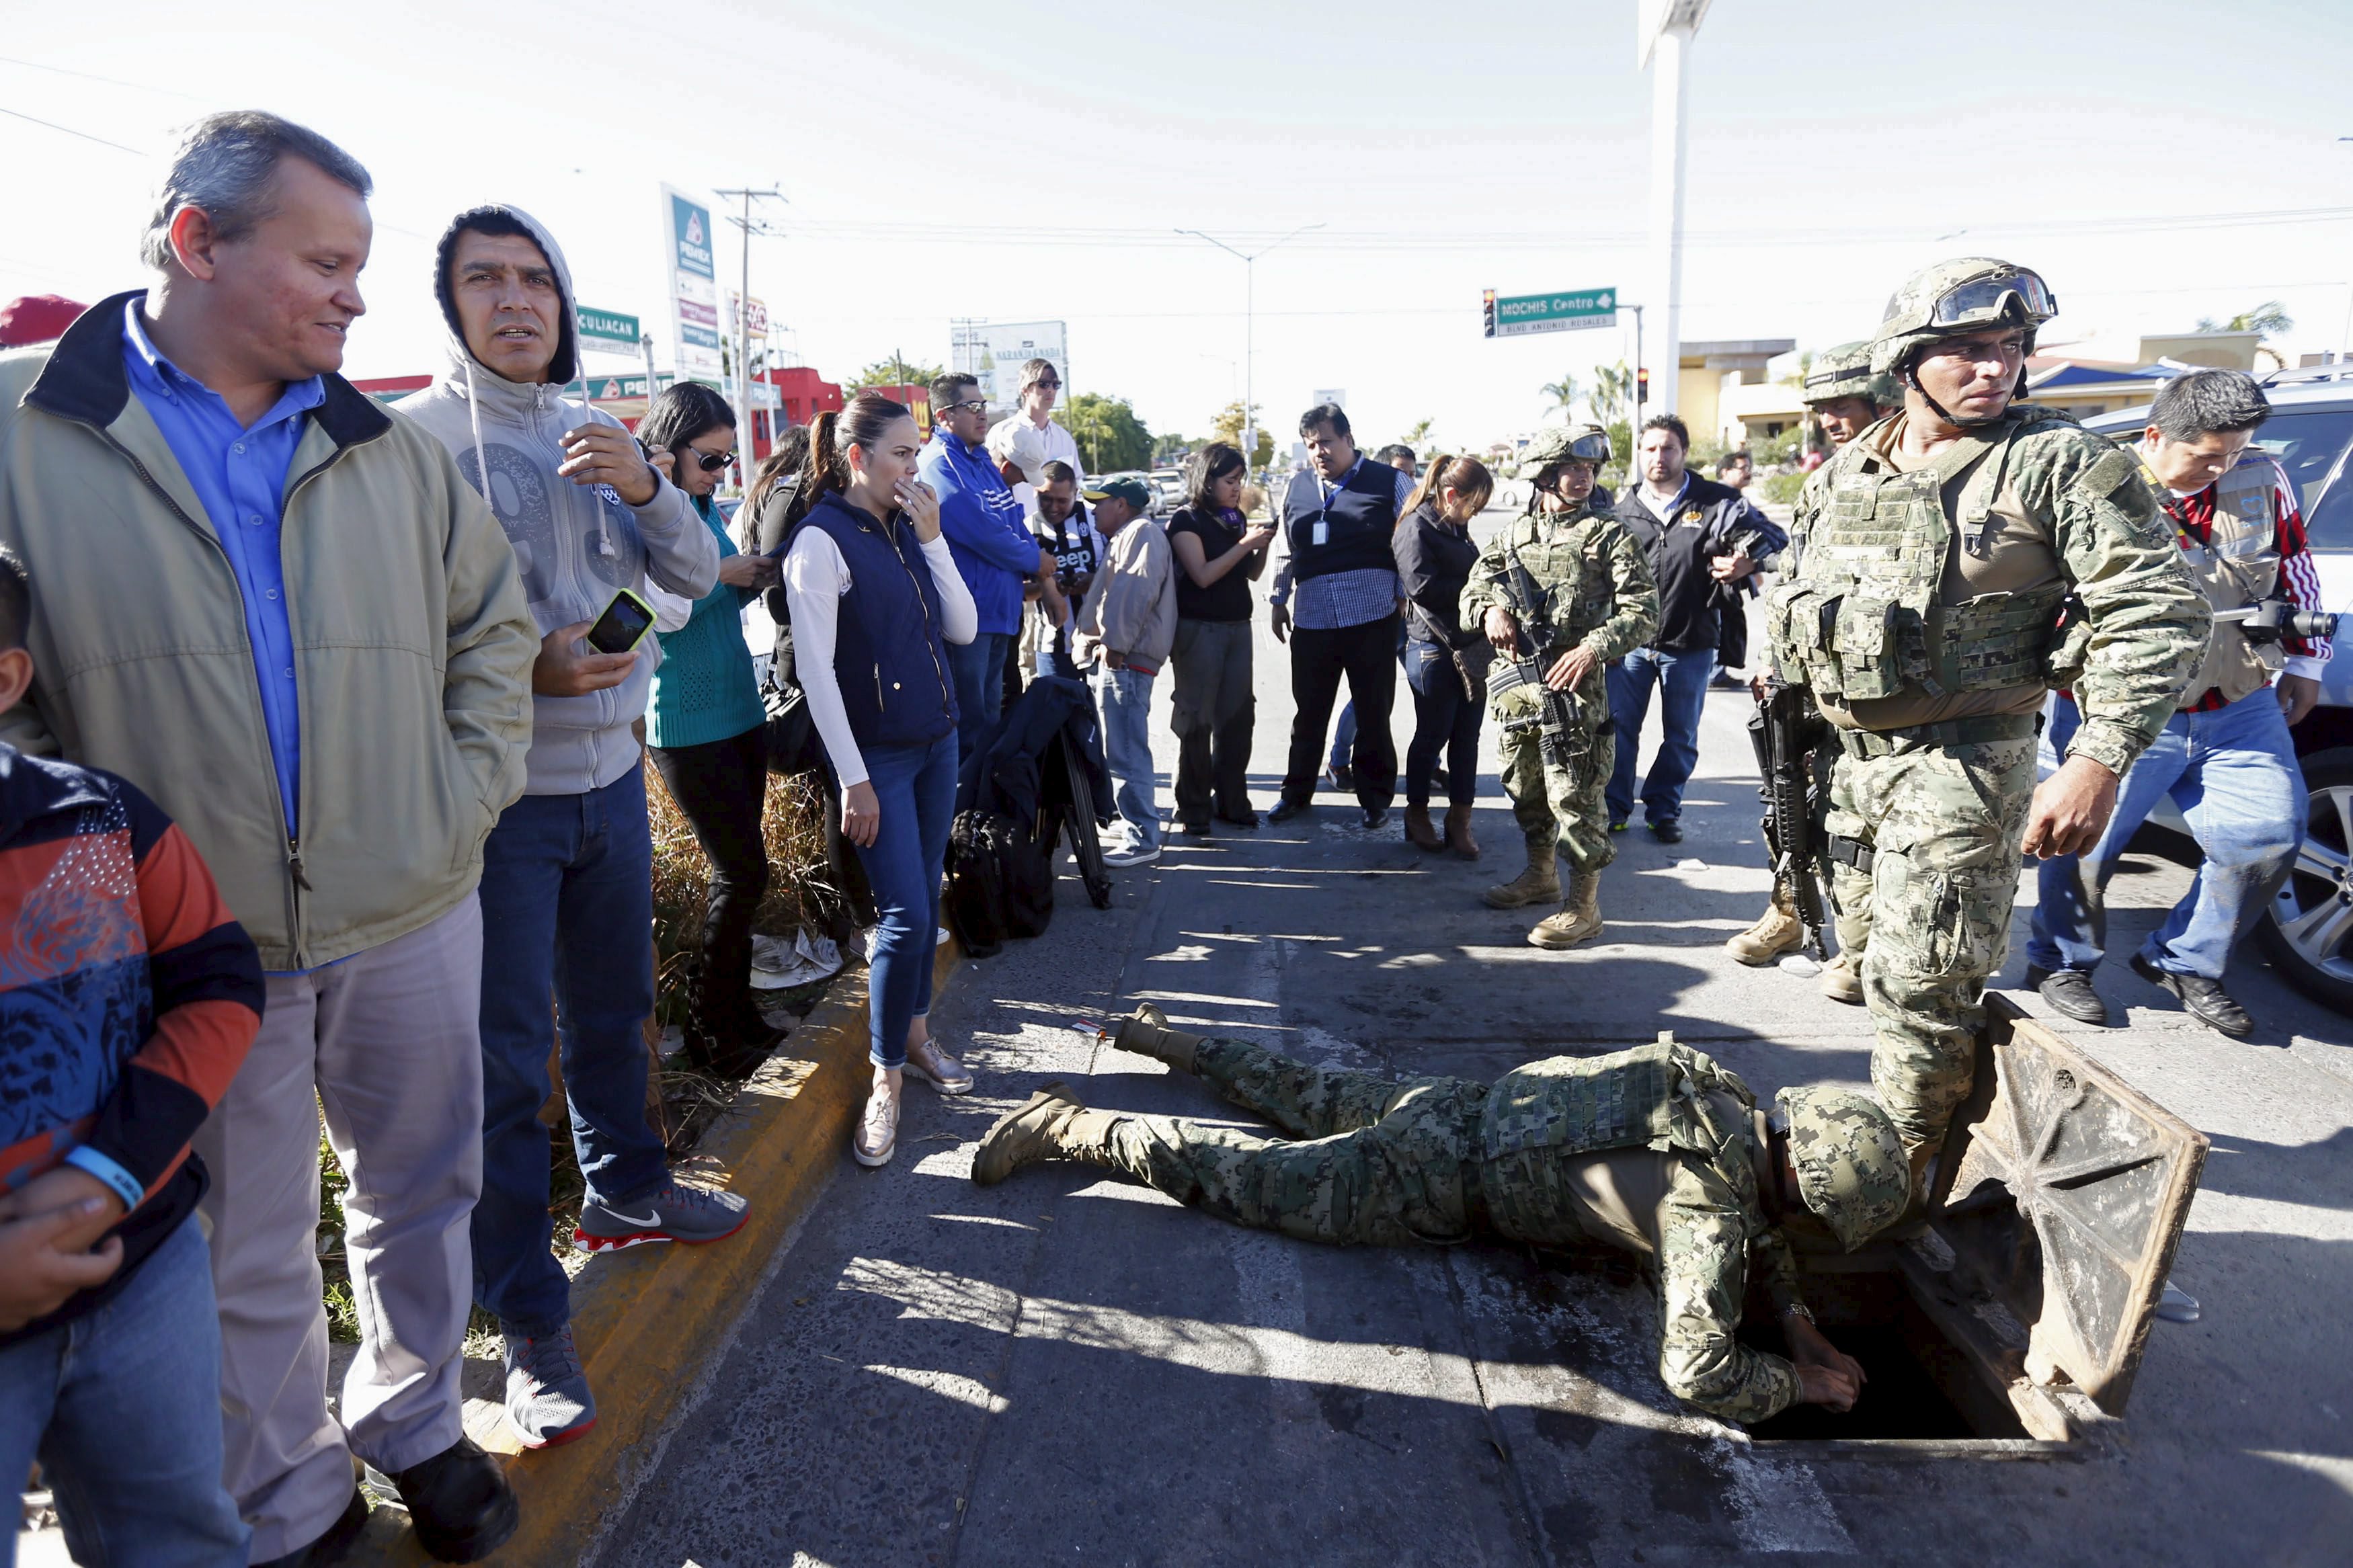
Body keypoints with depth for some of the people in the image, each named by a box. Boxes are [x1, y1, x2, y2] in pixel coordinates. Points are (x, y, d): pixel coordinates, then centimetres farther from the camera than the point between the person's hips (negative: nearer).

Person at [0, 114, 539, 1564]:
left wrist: (470, 792, 0)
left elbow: (496, 621, 11)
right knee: (246, 1252, 14)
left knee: (425, 1193, 18)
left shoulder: (389, 450, 4)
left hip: (413, 918, 3)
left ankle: (416, 1423, 43)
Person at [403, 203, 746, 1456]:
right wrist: (525, 668, -24)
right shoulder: (416, 435, -8)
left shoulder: (596, 438, 10)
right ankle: (529, 1318, 13)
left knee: (615, 1006, 21)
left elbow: (696, 576, 4)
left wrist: (644, 486, -13)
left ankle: (624, 1191, 43)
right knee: (506, 1057, 1)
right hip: (496, 789, -6)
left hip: (612, 774, 6)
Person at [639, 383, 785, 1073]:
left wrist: (754, 577, 3)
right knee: (743, 873, -4)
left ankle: (736, 1012, 24)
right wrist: (721, 572, -16)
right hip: (687, 724, -8)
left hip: (740, 707, 8)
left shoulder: (704, 505, 13)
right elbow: (662, 610, -25)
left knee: (738, 872, 12)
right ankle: (710, 1029, 12)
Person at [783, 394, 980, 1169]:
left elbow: (963, 630, 5)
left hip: (937, 740, 7)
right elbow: (815, 669, -16)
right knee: (905, 913, -7)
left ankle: (915, 1034, 30)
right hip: (877, 753, -7)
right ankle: (886, 1077, 7)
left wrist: (933, 538, -6)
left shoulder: (907, 526, 7)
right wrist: (853, 779, -16)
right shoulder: (822, 540, -13)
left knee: (926, 897, 13)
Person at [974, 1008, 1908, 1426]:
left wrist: (1796, 1319, 9)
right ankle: (1071, 1129, 8)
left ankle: (1167, 1041, 41)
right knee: (1252, 1176, 1)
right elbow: (1697, 1371, -27)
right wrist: (1795, 1386, -9)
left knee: (1306, 1100, 26)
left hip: (1463, 1105, 8)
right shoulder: (1710, 1205, -25)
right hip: (1440, 1184, -8)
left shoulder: (1733, 1103, 0)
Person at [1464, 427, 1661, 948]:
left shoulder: (1608, 534, -1)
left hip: (1574, 684, -5)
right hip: (1516, 682, 6)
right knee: (1523, 785, 18)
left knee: (1574, 795, -5)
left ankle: (1584, 905, 4)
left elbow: (1643, 611, -7)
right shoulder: (1513, 534, 13)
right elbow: (1474, 586, 18)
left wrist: (1593, 649, -22)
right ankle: (1541, 874, 37)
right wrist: (1491, 610, -6)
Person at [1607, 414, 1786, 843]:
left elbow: (1775, 539, 3)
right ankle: (1614, 808, 17)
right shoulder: (1622, 509, 6)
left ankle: (1664, 811, 26)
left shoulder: (1718, 502, -2)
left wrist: (1749, 563, -17)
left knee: (1681, 736, 10)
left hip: (1691, 646, -1)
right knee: (1619, 727, 2)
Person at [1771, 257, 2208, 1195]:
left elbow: (2156, 615, -14)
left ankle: (1899, 1177, 7)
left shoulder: (2059, 462, -9)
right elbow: (1799, 613, 20)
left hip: (1961, 765, -6)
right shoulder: (1840, 478, 8)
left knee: (1919, 983, -8)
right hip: (1848, 756, 7)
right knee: (1878, 953, 18)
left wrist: (2096, 764, -21)